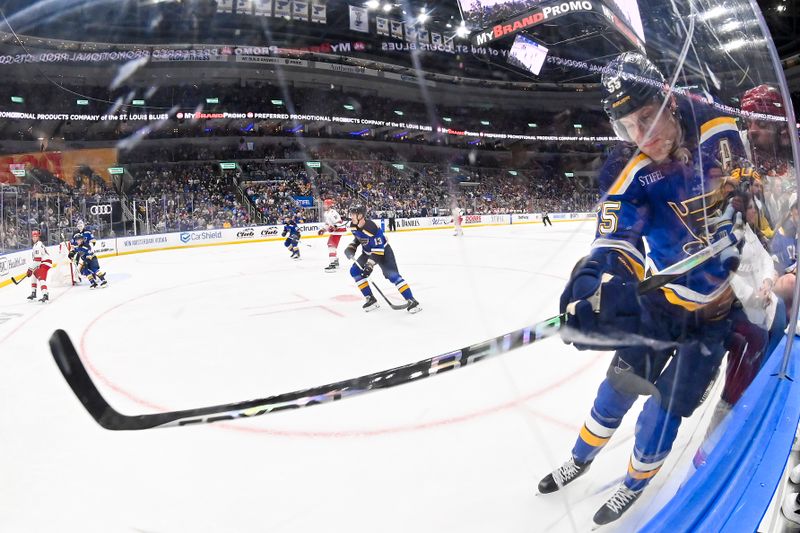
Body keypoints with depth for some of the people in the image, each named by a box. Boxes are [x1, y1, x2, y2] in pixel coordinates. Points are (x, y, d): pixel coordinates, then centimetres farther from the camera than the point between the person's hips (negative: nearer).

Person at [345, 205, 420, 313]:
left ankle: (411, 301, -18)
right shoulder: (353, 226, -10)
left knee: (392, 275, -21)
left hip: (383, 251, -8)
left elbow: (378, 250, -32)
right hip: (368, 252, 8)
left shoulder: (371, 228, -34)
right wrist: (351, 248, -1)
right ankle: (371, 299, 4)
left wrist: (370, 264, -36)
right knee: (355, 271, -2)